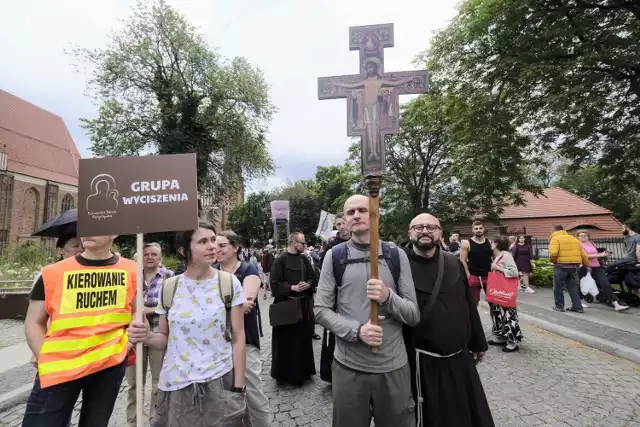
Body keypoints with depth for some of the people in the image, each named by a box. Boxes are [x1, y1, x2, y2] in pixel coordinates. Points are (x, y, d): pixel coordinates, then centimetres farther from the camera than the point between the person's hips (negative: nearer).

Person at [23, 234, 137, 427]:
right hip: (59, 367, -1)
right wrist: (48, 362, -4)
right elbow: (34, 323, 4)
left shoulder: (131, 271, -2)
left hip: (109, 364, 1)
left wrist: (126, 346, -2)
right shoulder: (53, 273, -3)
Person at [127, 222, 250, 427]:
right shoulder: (169, 287, -3)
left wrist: (238, 387, -6)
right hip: (175, 386, 2)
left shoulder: (229, 283, -9)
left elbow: (238, 338, -5)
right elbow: (164, 339, 7)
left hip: (218, 382, -2)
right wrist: (146, 336, -14)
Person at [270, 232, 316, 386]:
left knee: (303, 339, 13)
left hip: (304, 305, 5)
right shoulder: (280, 260, -11)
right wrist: (293, 288, -21)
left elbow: (312, 278, 12)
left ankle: (302, 371, 29)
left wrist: (307, 285, -9)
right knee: (287, 341, 4)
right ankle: (285, 373, 21)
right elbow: (275, 284, -13)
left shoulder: (304, 260, 6)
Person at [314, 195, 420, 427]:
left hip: (393, 366, 1)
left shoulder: (396, 255, -2)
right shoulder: (334, 256, -3)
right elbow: (321, 310, -4)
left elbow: (414, 315, -1)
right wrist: (357, 330, -19)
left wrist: (388, 297, -21)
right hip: (348, 367, 0)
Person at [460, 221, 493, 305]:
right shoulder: (466, 243, -6)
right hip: (473, 276, -3)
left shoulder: (490, 242, 5)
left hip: (488, 275, 3)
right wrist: (468, 275, -12)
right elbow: (463, 260, -7)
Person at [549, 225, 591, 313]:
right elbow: (583, 254, 18)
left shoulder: (555, 238, -6)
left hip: (561, 265, -7)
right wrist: (587, 265, 25)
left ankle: (559, 306, 11)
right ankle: (577, 306, 13)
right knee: (573, 286, 15)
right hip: (573, 265, 7)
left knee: (558, 286, 6)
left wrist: (552, 260, -3)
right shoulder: (574, 238, 18)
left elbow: (553, 253, -21)